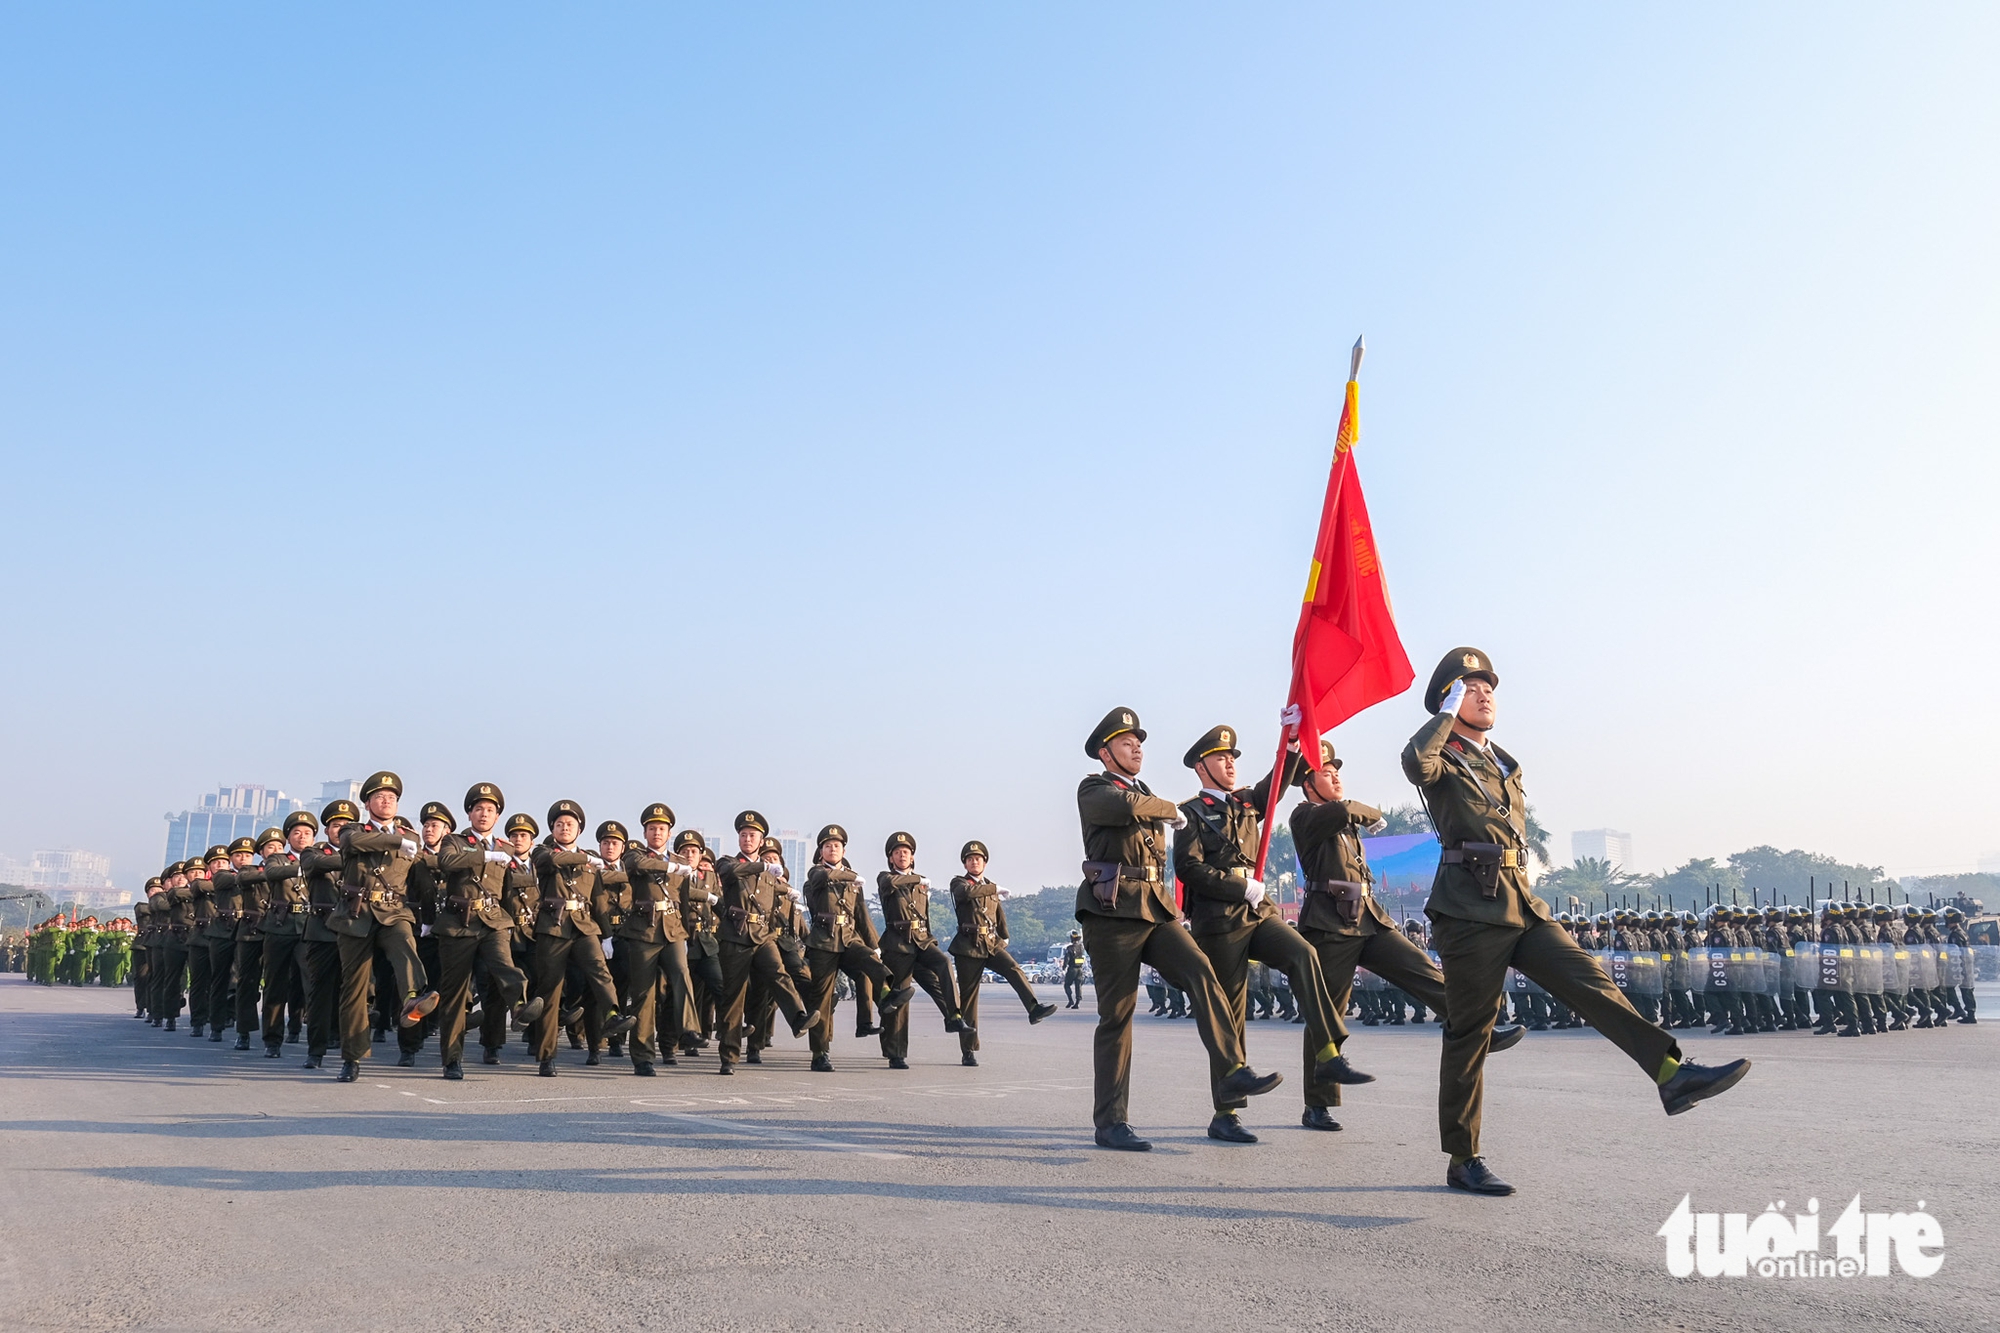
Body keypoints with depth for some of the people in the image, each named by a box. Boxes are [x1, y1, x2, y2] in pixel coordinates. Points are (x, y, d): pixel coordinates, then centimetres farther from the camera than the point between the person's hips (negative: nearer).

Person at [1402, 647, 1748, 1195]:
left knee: (1591, 983, -12)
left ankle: (1672, 1075, -22)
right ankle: (1463, 1161, 6)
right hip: (1470, 913, -7)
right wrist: (1448, 710, -13)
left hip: (1521, 907, 7)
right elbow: (1415, 762, -26)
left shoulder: (1506, 765, 23)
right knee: (1469, 1034, -2)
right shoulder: (1444, 760, -2)